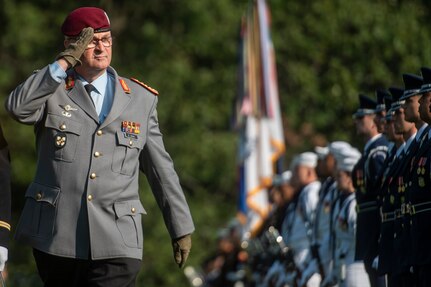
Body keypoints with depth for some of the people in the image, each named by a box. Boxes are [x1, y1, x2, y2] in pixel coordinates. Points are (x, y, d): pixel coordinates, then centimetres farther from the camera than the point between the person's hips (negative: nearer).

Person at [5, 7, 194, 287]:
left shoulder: (141, 99, 10)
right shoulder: (50, 88, 6)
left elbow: (161, 169, 14)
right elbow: (18, 107, -18)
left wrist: (182, 228, 14)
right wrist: (65, 62, -16)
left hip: (115, 245, 0)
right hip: (56, 236, 1)